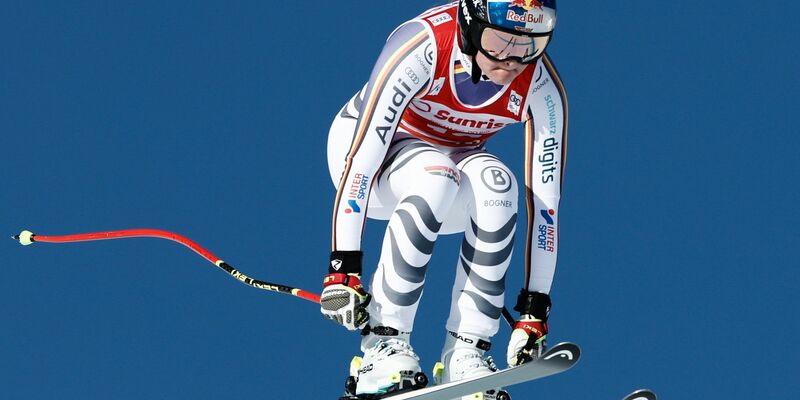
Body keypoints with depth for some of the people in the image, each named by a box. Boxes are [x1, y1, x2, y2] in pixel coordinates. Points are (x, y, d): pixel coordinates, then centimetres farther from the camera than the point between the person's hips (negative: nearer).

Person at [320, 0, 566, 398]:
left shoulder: (541, 87, -22)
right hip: (365, 144, -3)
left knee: (496, 185, -32)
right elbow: (363, 154, -35)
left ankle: (466, 351, -26)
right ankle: (382, 343, -30)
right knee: (436, 178, -37)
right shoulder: (423, 45, -33)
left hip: (456, 157, 3)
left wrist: (535, 309, -21)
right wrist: (343, 266, -40)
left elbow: (545, 200, -18)